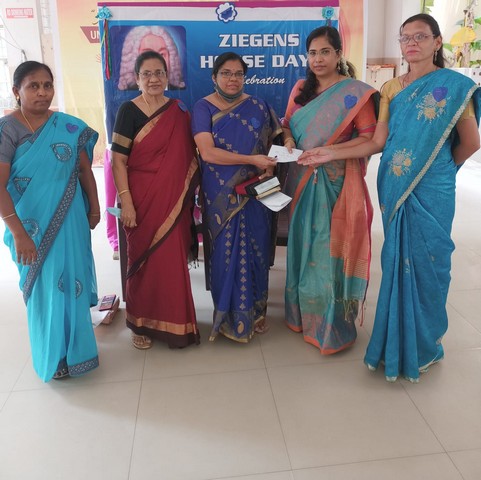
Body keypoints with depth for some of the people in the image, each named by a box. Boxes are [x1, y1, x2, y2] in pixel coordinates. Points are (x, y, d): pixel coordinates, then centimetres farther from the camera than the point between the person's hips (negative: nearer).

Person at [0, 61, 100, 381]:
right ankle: (54, 356, 30)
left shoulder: (70, 127, -1)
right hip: (31, 224, -3)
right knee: (44, 287, 8)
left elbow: (85, 171, 7)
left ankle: (74, 346, 40)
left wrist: (95, 209, 10)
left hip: (70, 220, 3)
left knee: (72, 280, 15)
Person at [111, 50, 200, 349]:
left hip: (174, 200, 3)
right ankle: (142, 322, 22)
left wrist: (190, 195, 6)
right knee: (145, 259, 5)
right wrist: (126, 201, -15)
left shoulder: (179, 112, 8)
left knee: (173, 260, 7)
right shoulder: (129, 110, -4)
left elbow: (189, 157, 13)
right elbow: (118, 160, -8)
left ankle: (173, 321, 24)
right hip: (143, 199, -3)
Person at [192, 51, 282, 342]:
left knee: (255, 250, 7)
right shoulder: (204, 108, -3)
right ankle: (229, 316, 18)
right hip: (221, 195, -3)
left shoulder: (258, 107, 8)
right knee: (226, 251, 1)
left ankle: (255, 312, 24)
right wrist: (252, 159, -18)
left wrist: (270, 166, -8)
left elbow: (274, 141, 14)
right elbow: (207, 152, -15)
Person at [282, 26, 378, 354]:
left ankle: (334, 326, 11)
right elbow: (288, 124, 17)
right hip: (303, 181, 5)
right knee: (303, 245, 12)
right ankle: (303, 313, 28)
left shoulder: (356, 92, -4)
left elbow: (369, 138, -9)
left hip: (337, 184, -5)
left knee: (332, 248, -3)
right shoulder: (300, 89, 12)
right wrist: (288, 140, -7)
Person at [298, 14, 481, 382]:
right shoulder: (392, 89, 8)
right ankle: (397, 340, 28)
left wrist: (441, 169, 12)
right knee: (396, 261, 10)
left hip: (431, 192, -4)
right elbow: (377, 143, 2)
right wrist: (332, 154, -6)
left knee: (426, 262, 4)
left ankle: (425, 345, 24)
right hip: (394, 188, 4)